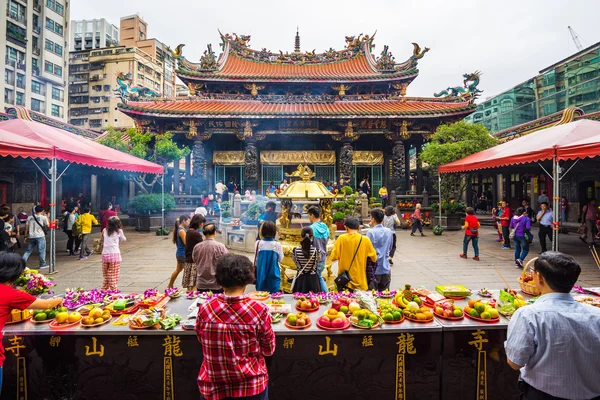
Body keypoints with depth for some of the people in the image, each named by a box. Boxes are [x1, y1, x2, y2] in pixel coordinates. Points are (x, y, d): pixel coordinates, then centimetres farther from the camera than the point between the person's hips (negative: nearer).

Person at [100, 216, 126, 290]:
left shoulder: (104, 230, 7)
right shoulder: (119, 231, -1)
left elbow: (102, 242, 13)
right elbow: (123, 239, 14)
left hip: (105, 254, 3)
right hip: (114, 254, -3)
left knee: (106, 275, 14)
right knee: (114, 275, 2)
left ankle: (104, 290, 18)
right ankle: (113, 289, 2)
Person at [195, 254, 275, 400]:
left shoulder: (204, 309, -16)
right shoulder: (259, 310, -22)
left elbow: (202, 340, 4)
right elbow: (268, 350, -7)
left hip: (212, 388, 1)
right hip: (251, 387, -1)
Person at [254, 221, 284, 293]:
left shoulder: (258, 243, -8)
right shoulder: (277, 244, -11)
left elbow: (256, 259, 3)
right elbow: (280, 259, 2)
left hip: (261, 274, 2)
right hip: (273, 274, -2)